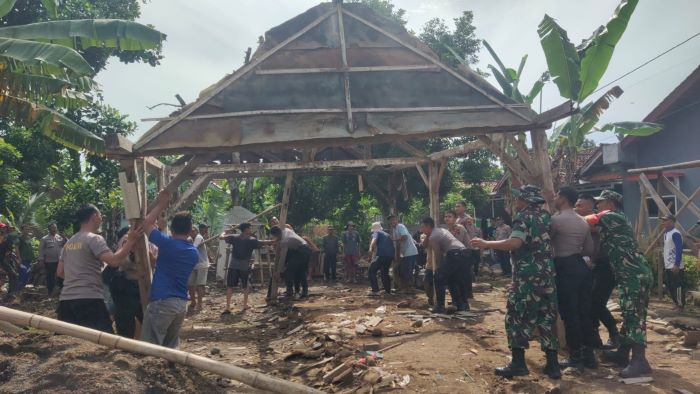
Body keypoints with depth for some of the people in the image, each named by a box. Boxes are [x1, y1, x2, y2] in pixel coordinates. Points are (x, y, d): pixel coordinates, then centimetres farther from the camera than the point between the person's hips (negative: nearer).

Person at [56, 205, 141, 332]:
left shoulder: (69, 242, 18)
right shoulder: (94, 239, -7)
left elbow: (60, 272, 22)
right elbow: (114, 260, -20)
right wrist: (131, 241, -14)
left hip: (66, 299, 9)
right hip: (89, 299, -9)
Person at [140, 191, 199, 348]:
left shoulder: (167, 243, -10)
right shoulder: (194, 253, 9)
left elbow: (147, 223, 5)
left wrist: (160, 205, 13)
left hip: (162, 302, -7)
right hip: (182, 303, 7)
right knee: (171, 346, 17)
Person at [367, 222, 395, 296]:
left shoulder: (376, 233, 9)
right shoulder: (386, 234, 29)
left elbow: (374, 240, -13)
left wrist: (371, 249, -30)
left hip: (382, 255, -7)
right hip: (391, 255, 7)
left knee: (372, 271, 1)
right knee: (384, 272, 25)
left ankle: (375, 291, -8)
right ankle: (388, 290, 24)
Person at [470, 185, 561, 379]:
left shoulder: (524, 216, -10)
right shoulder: (545, 216, 13)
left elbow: (515, 243, -25)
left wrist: (485, 244, -21)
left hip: (527, 276, -7)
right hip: (548, 274, 7)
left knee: (516, 317, 1)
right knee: (547, 318, 10)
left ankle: (518, 363, 0)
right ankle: (552, 364, 11)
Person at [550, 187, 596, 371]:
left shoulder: (556, 219, -11)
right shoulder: (583, 222, 14)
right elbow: (590, 250, 15)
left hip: (565, 268, -8)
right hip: (581, 267, 8)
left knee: (569, 314, -2)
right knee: (584, 311, 11)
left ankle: (576, 357, 3)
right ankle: (588, 354, 17)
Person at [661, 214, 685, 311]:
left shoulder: (675, 234, -15)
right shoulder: (666, 233, 14)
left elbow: (679, 250, -21)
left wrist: (677, 265, -25)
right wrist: (665, 263, 21)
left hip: (675, 267, -10)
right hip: (668, 266, 10)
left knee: (678, 286, -2)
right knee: (670, 286, 14)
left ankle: (681, 306, 7)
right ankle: (677, 304, 24)